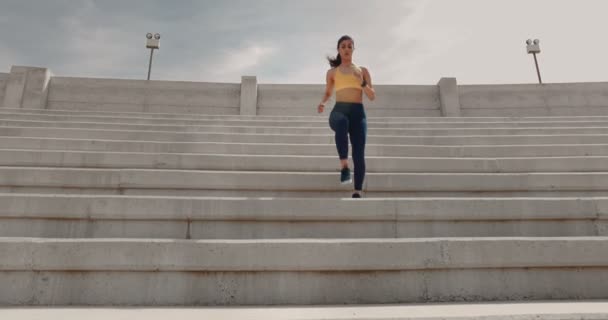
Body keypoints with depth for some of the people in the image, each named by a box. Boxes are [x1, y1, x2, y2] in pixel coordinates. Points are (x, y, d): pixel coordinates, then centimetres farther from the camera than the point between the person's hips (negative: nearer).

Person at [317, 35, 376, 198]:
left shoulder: (363, 71, 19)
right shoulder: (332, 72, 19)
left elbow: (372, 96, 13)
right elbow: (328, 92, 32)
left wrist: (362, 82, -4)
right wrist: (322, 103, 9)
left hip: (358, 112, 1)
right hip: (338, 111, -1)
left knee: (359, 154, -15)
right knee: (342, 122, -41)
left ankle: (357, 192, -13)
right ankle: (344, 166, -39)